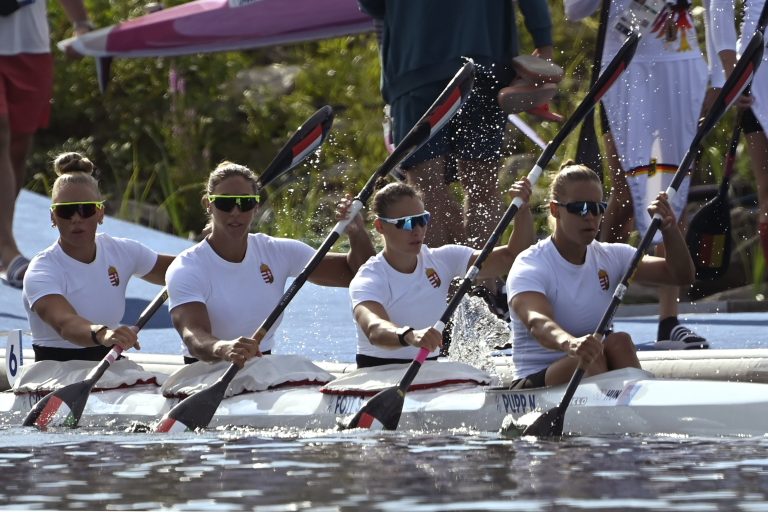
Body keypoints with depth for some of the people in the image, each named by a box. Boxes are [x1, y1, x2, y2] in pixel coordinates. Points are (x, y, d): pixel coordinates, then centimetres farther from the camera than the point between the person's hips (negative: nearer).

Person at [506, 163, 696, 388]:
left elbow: (682, 276, -1)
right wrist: (569, 343, -56)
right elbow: (536, 321, -33)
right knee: (588, 357, -33)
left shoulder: (611, 257, 8)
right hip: (535, 384, -5)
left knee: (618, 342, -25)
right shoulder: (529, 266, -11)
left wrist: (670, 230, -20)